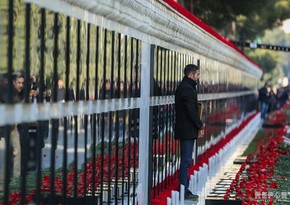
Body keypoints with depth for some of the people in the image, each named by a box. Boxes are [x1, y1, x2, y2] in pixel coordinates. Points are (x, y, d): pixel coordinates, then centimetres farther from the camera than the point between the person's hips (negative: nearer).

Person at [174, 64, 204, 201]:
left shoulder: (183, 87, 16)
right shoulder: (187, 88, -17)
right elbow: (191, 111, -21)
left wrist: (198, 124, 10)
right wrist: (200, 124, -8)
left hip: (185, 130, 11)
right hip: (187, 130, -11)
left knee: (186, 160, 14)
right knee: (186, 161, -7)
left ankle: (184, 190, 20)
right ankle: (183, 192, -3)